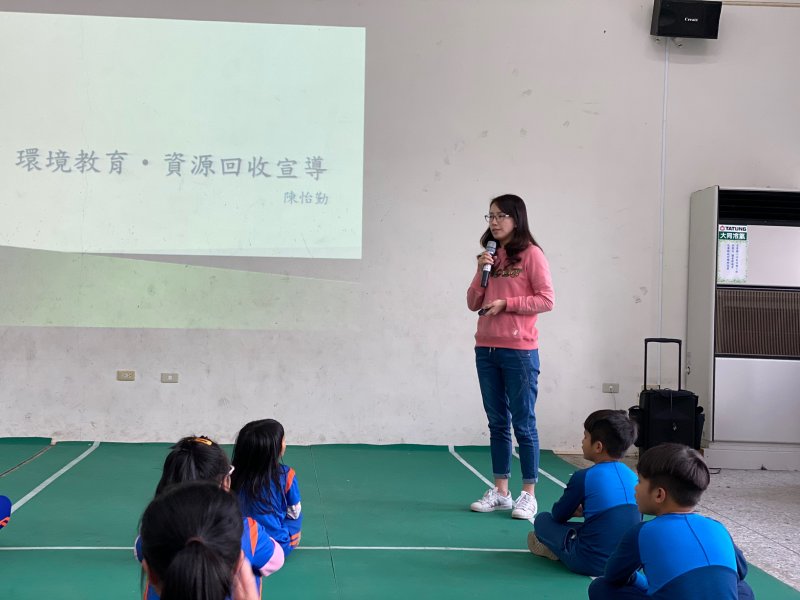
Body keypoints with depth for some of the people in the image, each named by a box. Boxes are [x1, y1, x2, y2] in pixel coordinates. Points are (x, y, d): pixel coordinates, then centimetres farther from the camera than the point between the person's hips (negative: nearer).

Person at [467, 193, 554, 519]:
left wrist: (505, 303, -15)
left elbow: (546, 300, -9)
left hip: (519, 351, -6)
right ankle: (500, 491, 18)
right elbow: (473, 304, 11)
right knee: (497, 423, 11)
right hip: (486, 349, 6)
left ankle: (528, 495, 7)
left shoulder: (531, 254, -4)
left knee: (523, 424, -1)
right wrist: (482, 273, -4)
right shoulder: (490, 256, 13)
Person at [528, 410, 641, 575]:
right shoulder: (633, 477, 3)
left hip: (591, 564, -6)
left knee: (542, 520, 11)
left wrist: (573, 509, 25)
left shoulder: (584, 477, -12)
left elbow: (559, 515, 2)